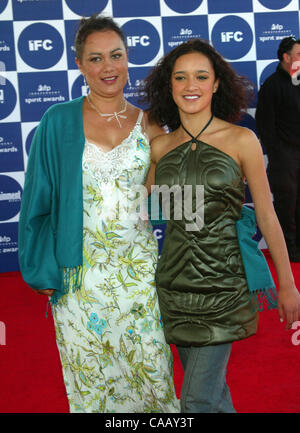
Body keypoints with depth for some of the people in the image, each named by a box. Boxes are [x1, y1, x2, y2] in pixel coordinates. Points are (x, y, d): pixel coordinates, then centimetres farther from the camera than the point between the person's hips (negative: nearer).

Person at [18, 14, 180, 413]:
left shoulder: (149, 125, 2)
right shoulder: (59, 122, -3)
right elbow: (39, 199, 0)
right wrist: (41, 271, -3)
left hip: (139, 265, 1)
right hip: (79, 271, -1)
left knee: (150, 365, 6)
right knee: (89, 370, 10)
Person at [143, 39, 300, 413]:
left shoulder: (241, 140, -6)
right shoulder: (160, 146, 3)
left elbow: (266, 216, -2)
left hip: (222, 284, -4)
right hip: (174, 283, 4)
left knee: (197, 400, -7)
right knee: (211, 387, 17)